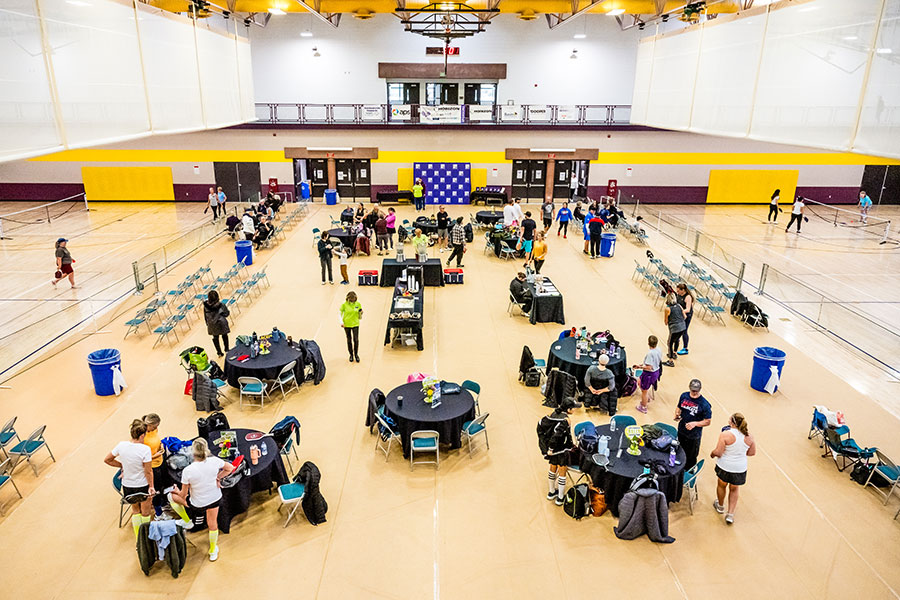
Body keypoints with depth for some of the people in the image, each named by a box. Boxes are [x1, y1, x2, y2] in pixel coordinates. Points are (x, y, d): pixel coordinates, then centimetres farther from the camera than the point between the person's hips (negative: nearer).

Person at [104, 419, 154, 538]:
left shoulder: (121, 445, -13)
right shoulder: (145, 449, -26)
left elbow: (107, 460, 2)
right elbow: (148, 472, -19)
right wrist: (151, 486, -7)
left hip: (127, 486, 4)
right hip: (143, 486, -4)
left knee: (135, 511, 26)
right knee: (145, 512, 21)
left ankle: (138, 540, 33)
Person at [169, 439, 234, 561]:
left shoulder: (187, 471, -27)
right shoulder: (214, 461, -22)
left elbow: (183, 495, -13)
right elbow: (230, 468, -2)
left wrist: (177, 491, 8)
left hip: (197, 503, -3)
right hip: (215, 499, 3)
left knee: (172, 496, 22)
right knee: (212, 524, 26)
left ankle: (187, 522, 36)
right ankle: (213, 551, 45)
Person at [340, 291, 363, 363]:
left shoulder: (358, 304, -3)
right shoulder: (344, 304, -9)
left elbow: (360, 317, 7)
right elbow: (340, 313, -2)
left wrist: (361, 313, -14)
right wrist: (341, 322, -15)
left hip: (355, 324, 0)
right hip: (347, 324, 0)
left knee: (356, 340, -4)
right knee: (349, 340, 9)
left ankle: (356, 354, 15)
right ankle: (351, 355, 25)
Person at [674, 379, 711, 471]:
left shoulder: (704, 404, -22)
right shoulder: (684, 396, -6)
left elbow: (707, 421, -15)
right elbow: (678, 407, 10)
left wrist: (695, 423, -31)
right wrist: (677, 414, -11)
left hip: (694, 435, -5)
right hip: (681, 431, 5)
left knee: (691, 457, 11)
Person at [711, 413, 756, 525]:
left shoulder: (725, 434, -23)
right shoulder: (749, 436, -9)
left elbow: (718, 452, -21)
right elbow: (752, 453, 2)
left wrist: (712, 454, 0)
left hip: (725, 466, -3)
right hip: (740, 468, 3)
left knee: (721, 485, 25)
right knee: (734, 489, 24)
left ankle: (720, 506, 46)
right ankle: (730, 514, 21)